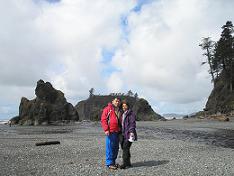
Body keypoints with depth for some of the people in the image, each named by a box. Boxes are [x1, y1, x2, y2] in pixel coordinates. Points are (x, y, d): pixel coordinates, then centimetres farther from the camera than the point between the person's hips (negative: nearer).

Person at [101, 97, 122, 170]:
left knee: (116, 148, 12)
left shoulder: (119, 111, 18)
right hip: (110, 132, -7)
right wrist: (106, 129, -15)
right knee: (110, 147, -4)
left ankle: (113, 162, 24)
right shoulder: (108, 109, -2)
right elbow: (103, 119, -8)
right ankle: (109, 163, 5)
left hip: (117, 132, 7)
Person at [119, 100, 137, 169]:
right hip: (123, 134, 8)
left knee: (125, 147, -12)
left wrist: (131, 132, -23)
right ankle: (128, 163, 19)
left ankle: (125, 163, -7)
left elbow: (132, 124, -13)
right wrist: (121, 133, 21)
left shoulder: (131, 114, -5)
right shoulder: (122, 114, 18)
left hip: (128, 134, -8)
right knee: (124, 147, 8)